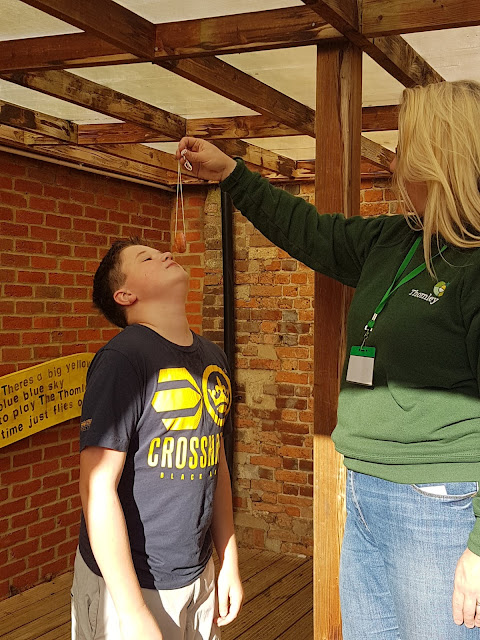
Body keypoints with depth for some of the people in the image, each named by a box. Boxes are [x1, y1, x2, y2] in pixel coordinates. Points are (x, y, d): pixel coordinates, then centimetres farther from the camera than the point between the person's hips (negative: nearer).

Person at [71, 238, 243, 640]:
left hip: (199, 576, 7)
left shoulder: (213, 357, 5)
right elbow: (99, 489, -20)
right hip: (129, 584, -7)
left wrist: (230, 561, 13)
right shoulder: (122, 360, -18)